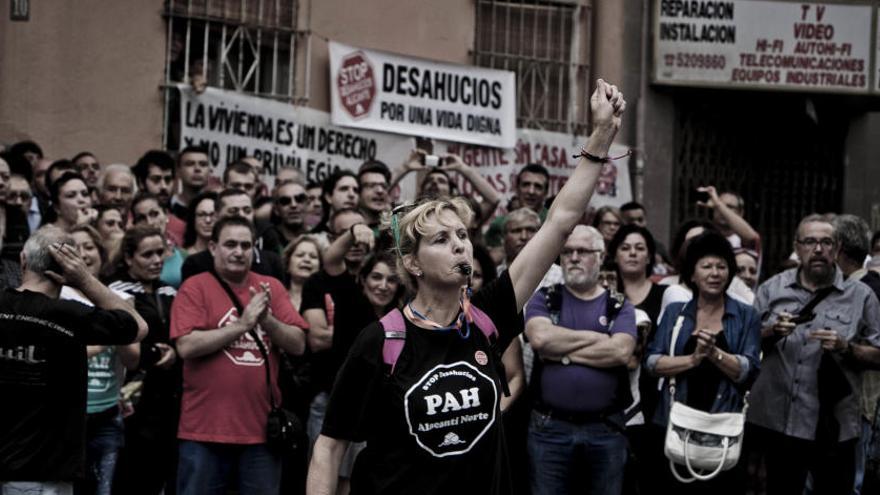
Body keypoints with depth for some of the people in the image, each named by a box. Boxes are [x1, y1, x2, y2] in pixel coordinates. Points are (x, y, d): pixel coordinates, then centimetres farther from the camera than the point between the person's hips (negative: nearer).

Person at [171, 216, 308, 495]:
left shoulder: (271, 288, 9)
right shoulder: (194, 288, -2)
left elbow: (298, 345, 3)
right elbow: (186, 346, -15)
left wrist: (268, 320, -14)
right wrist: (242, 324, -16)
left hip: (262, 428, 4)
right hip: (205, 429, -3)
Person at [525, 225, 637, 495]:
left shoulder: (620, 306, 7)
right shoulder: (544, 299, 7)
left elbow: (621, 351, -13)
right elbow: (540, 337, -15)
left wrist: (561, 352, -11)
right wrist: (596, 337, -7)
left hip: (607, 429, 0)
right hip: (549, 427, 0)